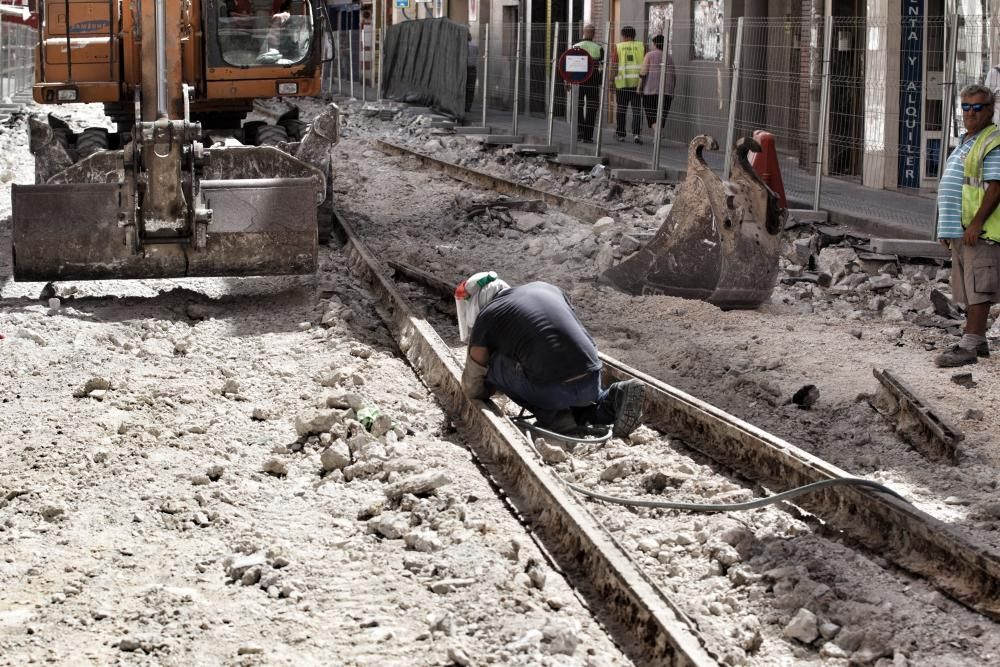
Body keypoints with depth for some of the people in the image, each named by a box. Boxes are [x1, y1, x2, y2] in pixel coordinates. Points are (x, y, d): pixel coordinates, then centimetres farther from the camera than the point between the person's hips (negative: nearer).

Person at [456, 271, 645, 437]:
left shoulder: (486, 319, 9)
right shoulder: (547, 289, 23)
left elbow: (473, 389, 17)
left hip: (552, 390, -6)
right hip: (593, 382, 6)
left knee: (492, 363, 13)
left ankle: (552, 416, 3)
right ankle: (611, 400, 6)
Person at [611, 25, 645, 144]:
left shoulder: (618, 47, 2)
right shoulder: (641, 46, 4)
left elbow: (614, 66, -4)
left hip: (622, 82, 0)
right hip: (638, 82, 0)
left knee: (621, 109, 10)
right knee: (637, 109, 0)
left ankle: (620, 134, 17)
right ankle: (636, 133, -14)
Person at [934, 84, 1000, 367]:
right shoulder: (965, 142, 21)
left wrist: (977, 223, -24)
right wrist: (948, 227, 22)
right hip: (961, 230, 10)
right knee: (968, 289, 14)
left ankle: (969, 347, -14)